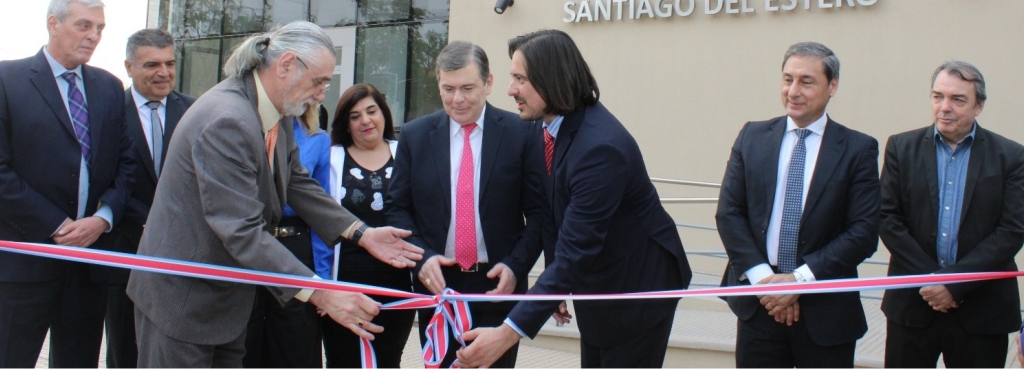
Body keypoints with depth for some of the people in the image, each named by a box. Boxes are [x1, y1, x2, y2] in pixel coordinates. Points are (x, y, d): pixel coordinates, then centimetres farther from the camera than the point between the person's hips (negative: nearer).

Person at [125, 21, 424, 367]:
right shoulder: (227, 121, -29)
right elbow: (242, 231, -32)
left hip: (226, 295, 9)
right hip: (182, 296, -9)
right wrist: (320, 294, -34)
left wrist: (362, 234, 1)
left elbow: (297, 182, 11)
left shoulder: (277, 115, 0)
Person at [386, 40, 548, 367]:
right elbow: (398, 208, 6)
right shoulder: (414, 136, 4)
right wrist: (422, 257, -10)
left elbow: (538, 210, -2)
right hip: (437, 284, 2)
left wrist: (515, 266, -15)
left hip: (498, 284, -2)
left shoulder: (520, 134, -3)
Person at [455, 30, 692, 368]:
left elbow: (576, 251, -34)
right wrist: (555, 286, 4)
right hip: (594, 284, 8)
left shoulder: (600, 147, -31)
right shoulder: (547, 128, -6)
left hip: (637, 287, -8)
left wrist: (509, 333, -37)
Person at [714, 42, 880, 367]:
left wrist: (799, 279, -14)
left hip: (825, 310, -2)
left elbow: (864, 233, -7)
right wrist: (762, 277, -10)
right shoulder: (752, 137, 6)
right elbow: (728, 213, 2)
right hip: (758, 304, 2)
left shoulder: (858, 149, -2)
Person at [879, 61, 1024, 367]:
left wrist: (954, 282, -14)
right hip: (912, 302, 1)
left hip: (982, 310, -1)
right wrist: (929, 279, -11)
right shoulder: (902, 147, 4)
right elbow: (888, 218, -1)